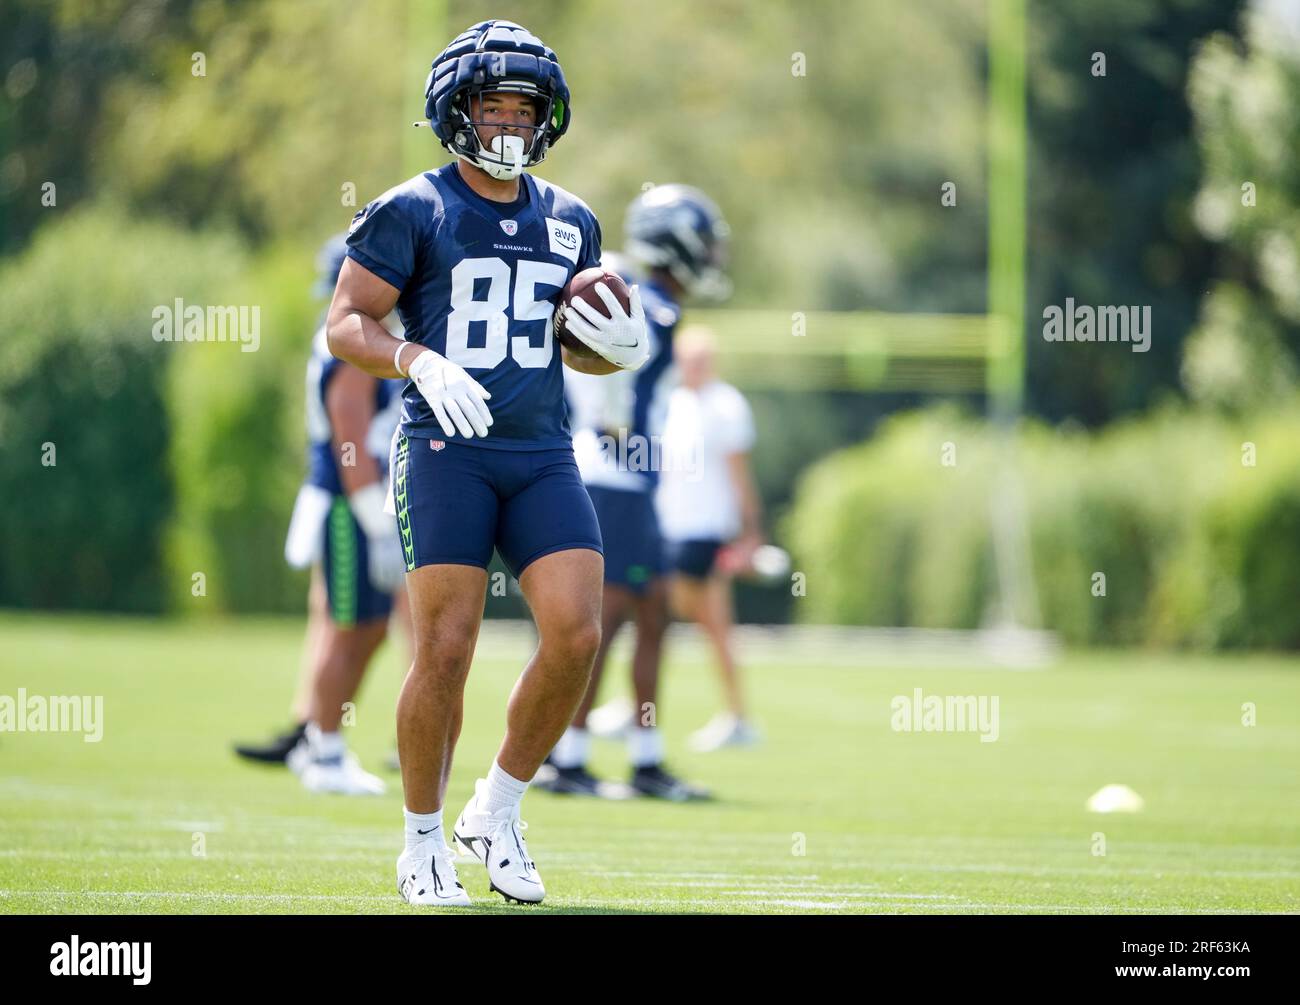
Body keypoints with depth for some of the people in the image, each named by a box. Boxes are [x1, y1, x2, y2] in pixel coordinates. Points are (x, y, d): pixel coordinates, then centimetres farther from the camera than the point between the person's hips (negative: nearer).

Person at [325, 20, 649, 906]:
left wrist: (616, 348, 1)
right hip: (447, 453, -4)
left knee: (577, 634, -10)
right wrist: (419, 361, -22)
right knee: (447, 651, -7)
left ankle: (498, 811, 10)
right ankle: (424, 846, 10)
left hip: (544, 456, 4)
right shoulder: (413, 213, -1)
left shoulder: (571, 222, 14)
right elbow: (345, 324, -5)